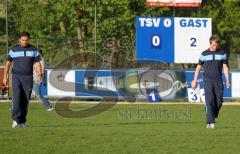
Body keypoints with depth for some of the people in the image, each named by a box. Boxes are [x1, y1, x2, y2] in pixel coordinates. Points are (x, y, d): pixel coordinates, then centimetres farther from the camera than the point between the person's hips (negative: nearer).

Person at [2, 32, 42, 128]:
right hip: (16, 77, -1)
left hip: (28, 78, 1)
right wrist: (5, 76, 5)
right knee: (16, 97, -17)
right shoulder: (14, 50, 4)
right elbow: (8, 62, 10)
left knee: (25, 100, 2)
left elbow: (37, 63, 7)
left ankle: (22, 121, 10)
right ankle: (15, 120, -21)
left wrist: (39, 75, -5)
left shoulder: (33, 50, 7)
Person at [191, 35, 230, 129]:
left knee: (219, 101, -3)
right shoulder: (204, 54, 4)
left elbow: (225, 67, 9)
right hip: (208, 80, -2)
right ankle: (210, 122, -16)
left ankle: (213, 117, 18)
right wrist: (195, 81, 7)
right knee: (209, 101, -12)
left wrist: (227, 80, -2)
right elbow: (198, 67, 10)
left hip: (218, 80, 2)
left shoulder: (222, 53, 8)